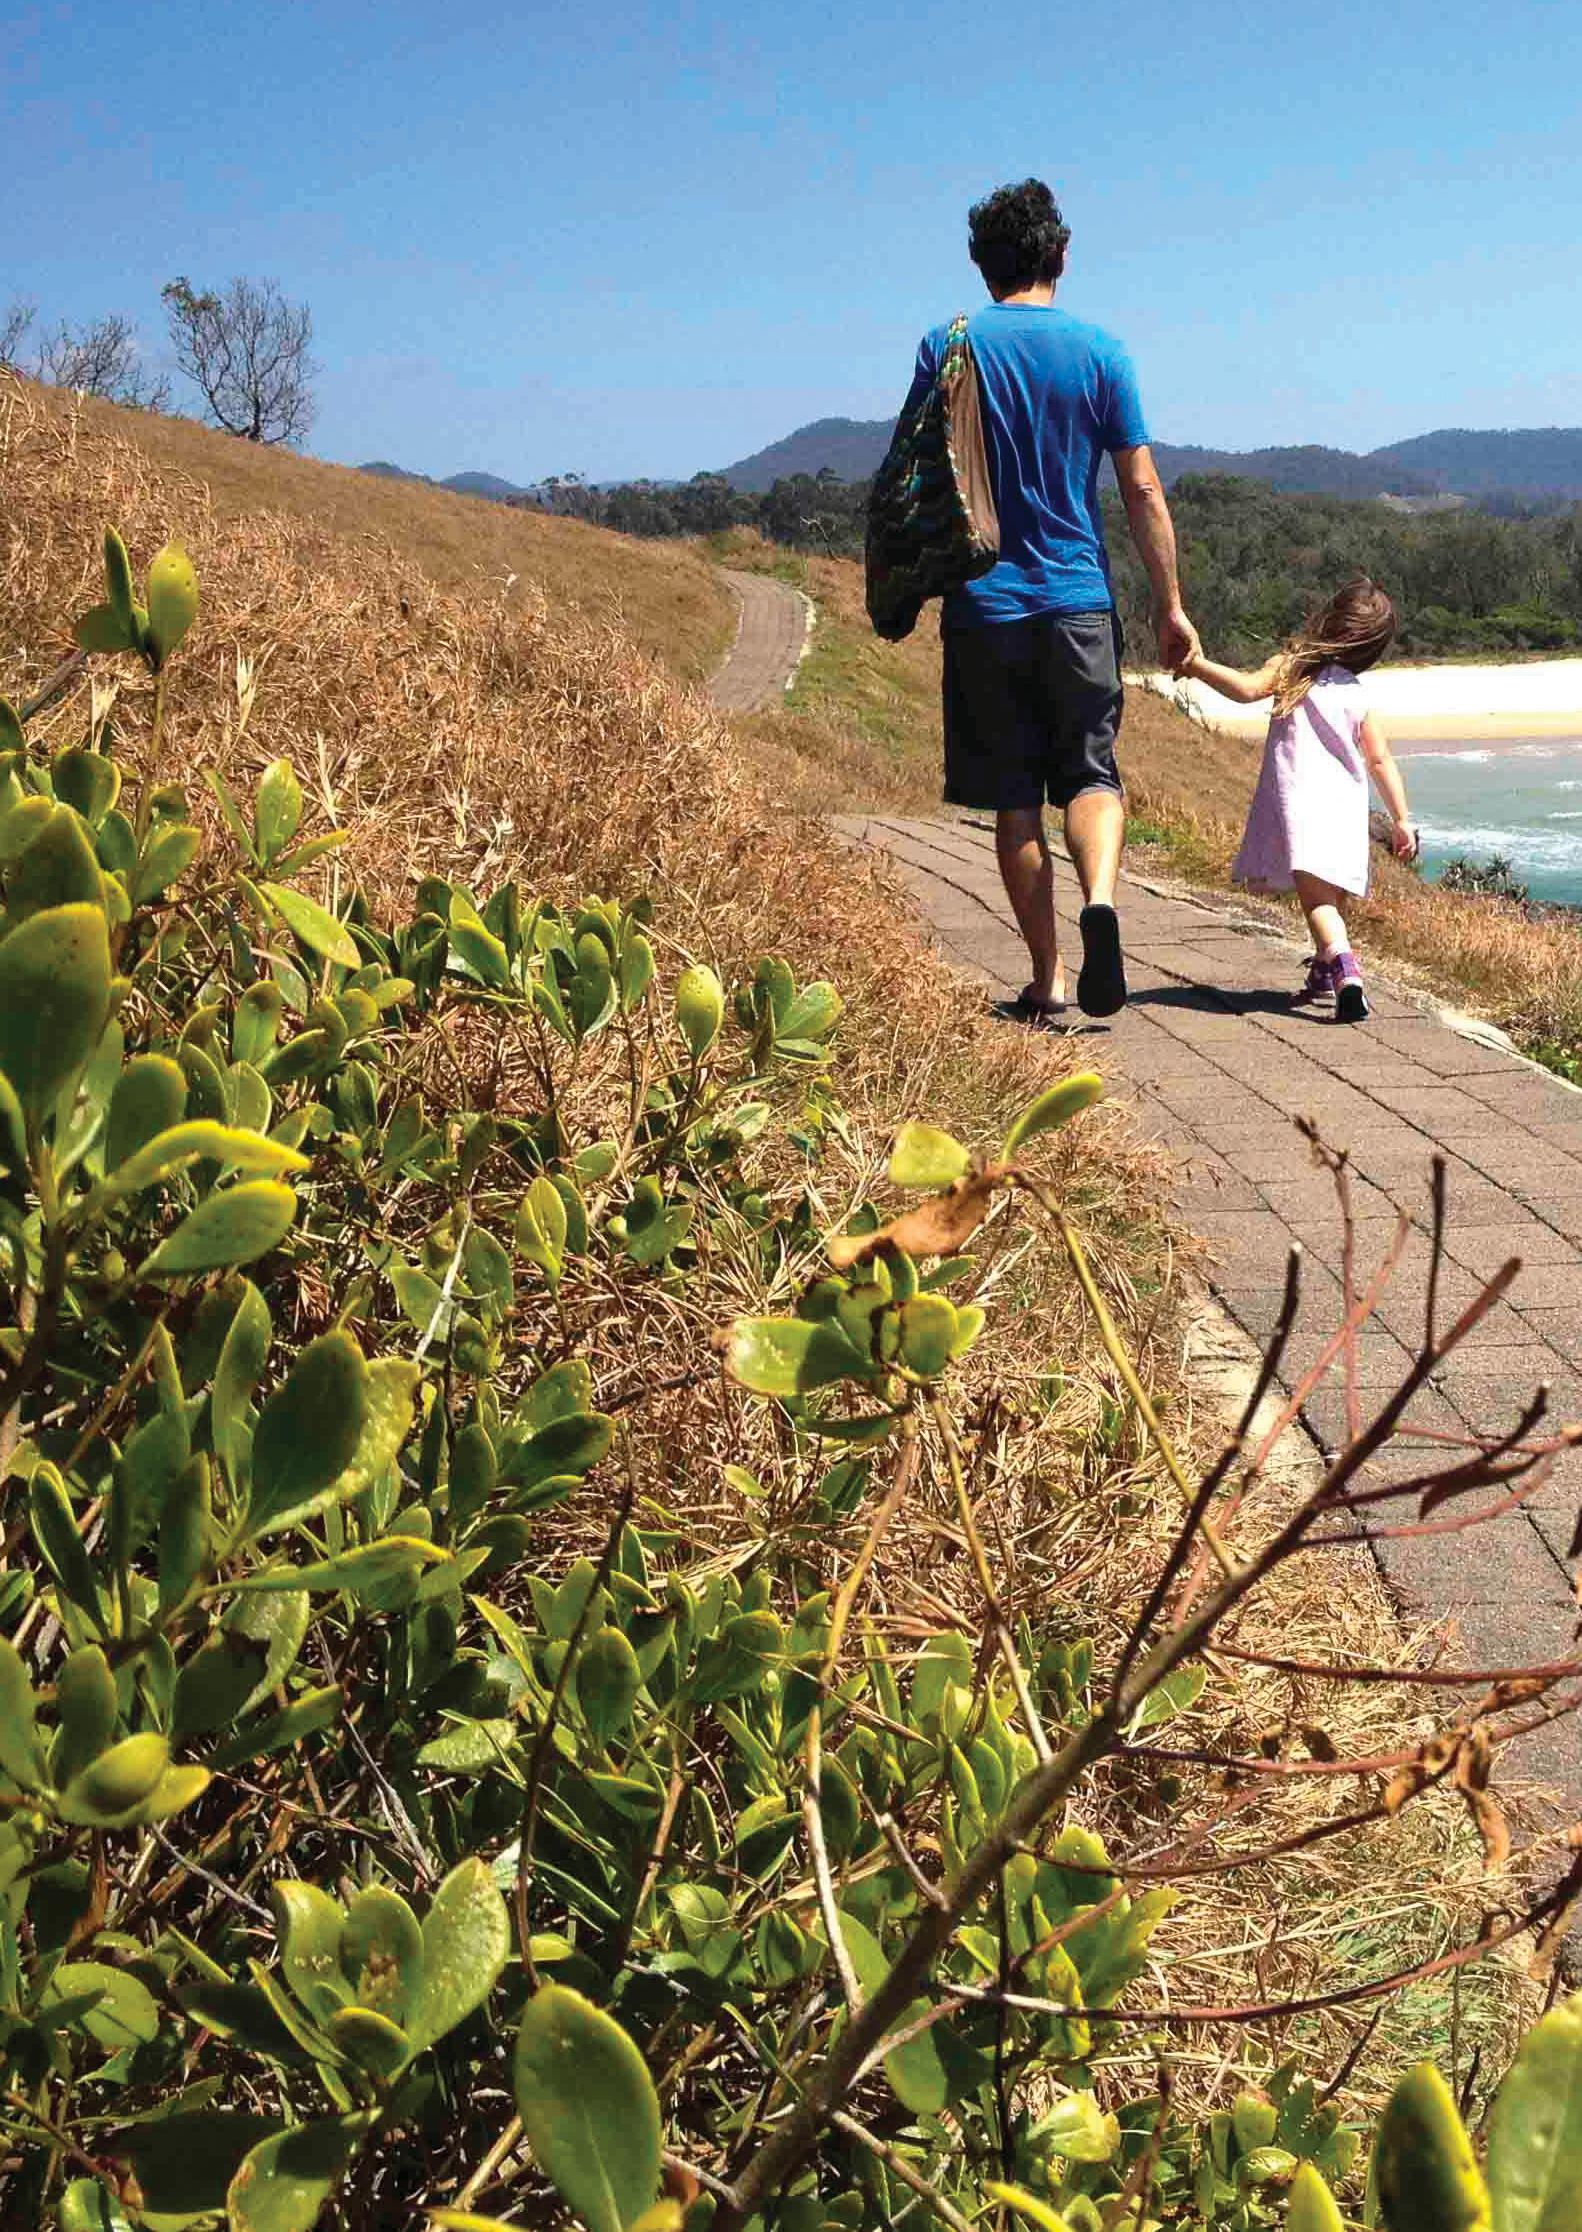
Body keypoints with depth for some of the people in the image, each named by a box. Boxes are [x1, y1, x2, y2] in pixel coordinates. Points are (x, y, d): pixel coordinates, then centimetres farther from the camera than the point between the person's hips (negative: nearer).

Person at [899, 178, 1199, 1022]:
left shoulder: (947, 347, 1)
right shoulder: (1099, 352, 1)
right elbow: (1142, 489, 0)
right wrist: (1170, 605, 6)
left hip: (984, 603, 0)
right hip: (1078, 600, 0)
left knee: (1014, 795, 6)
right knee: (1090, 773, 10)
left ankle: (1047, 978, 9)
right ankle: (1098, 897, -19)